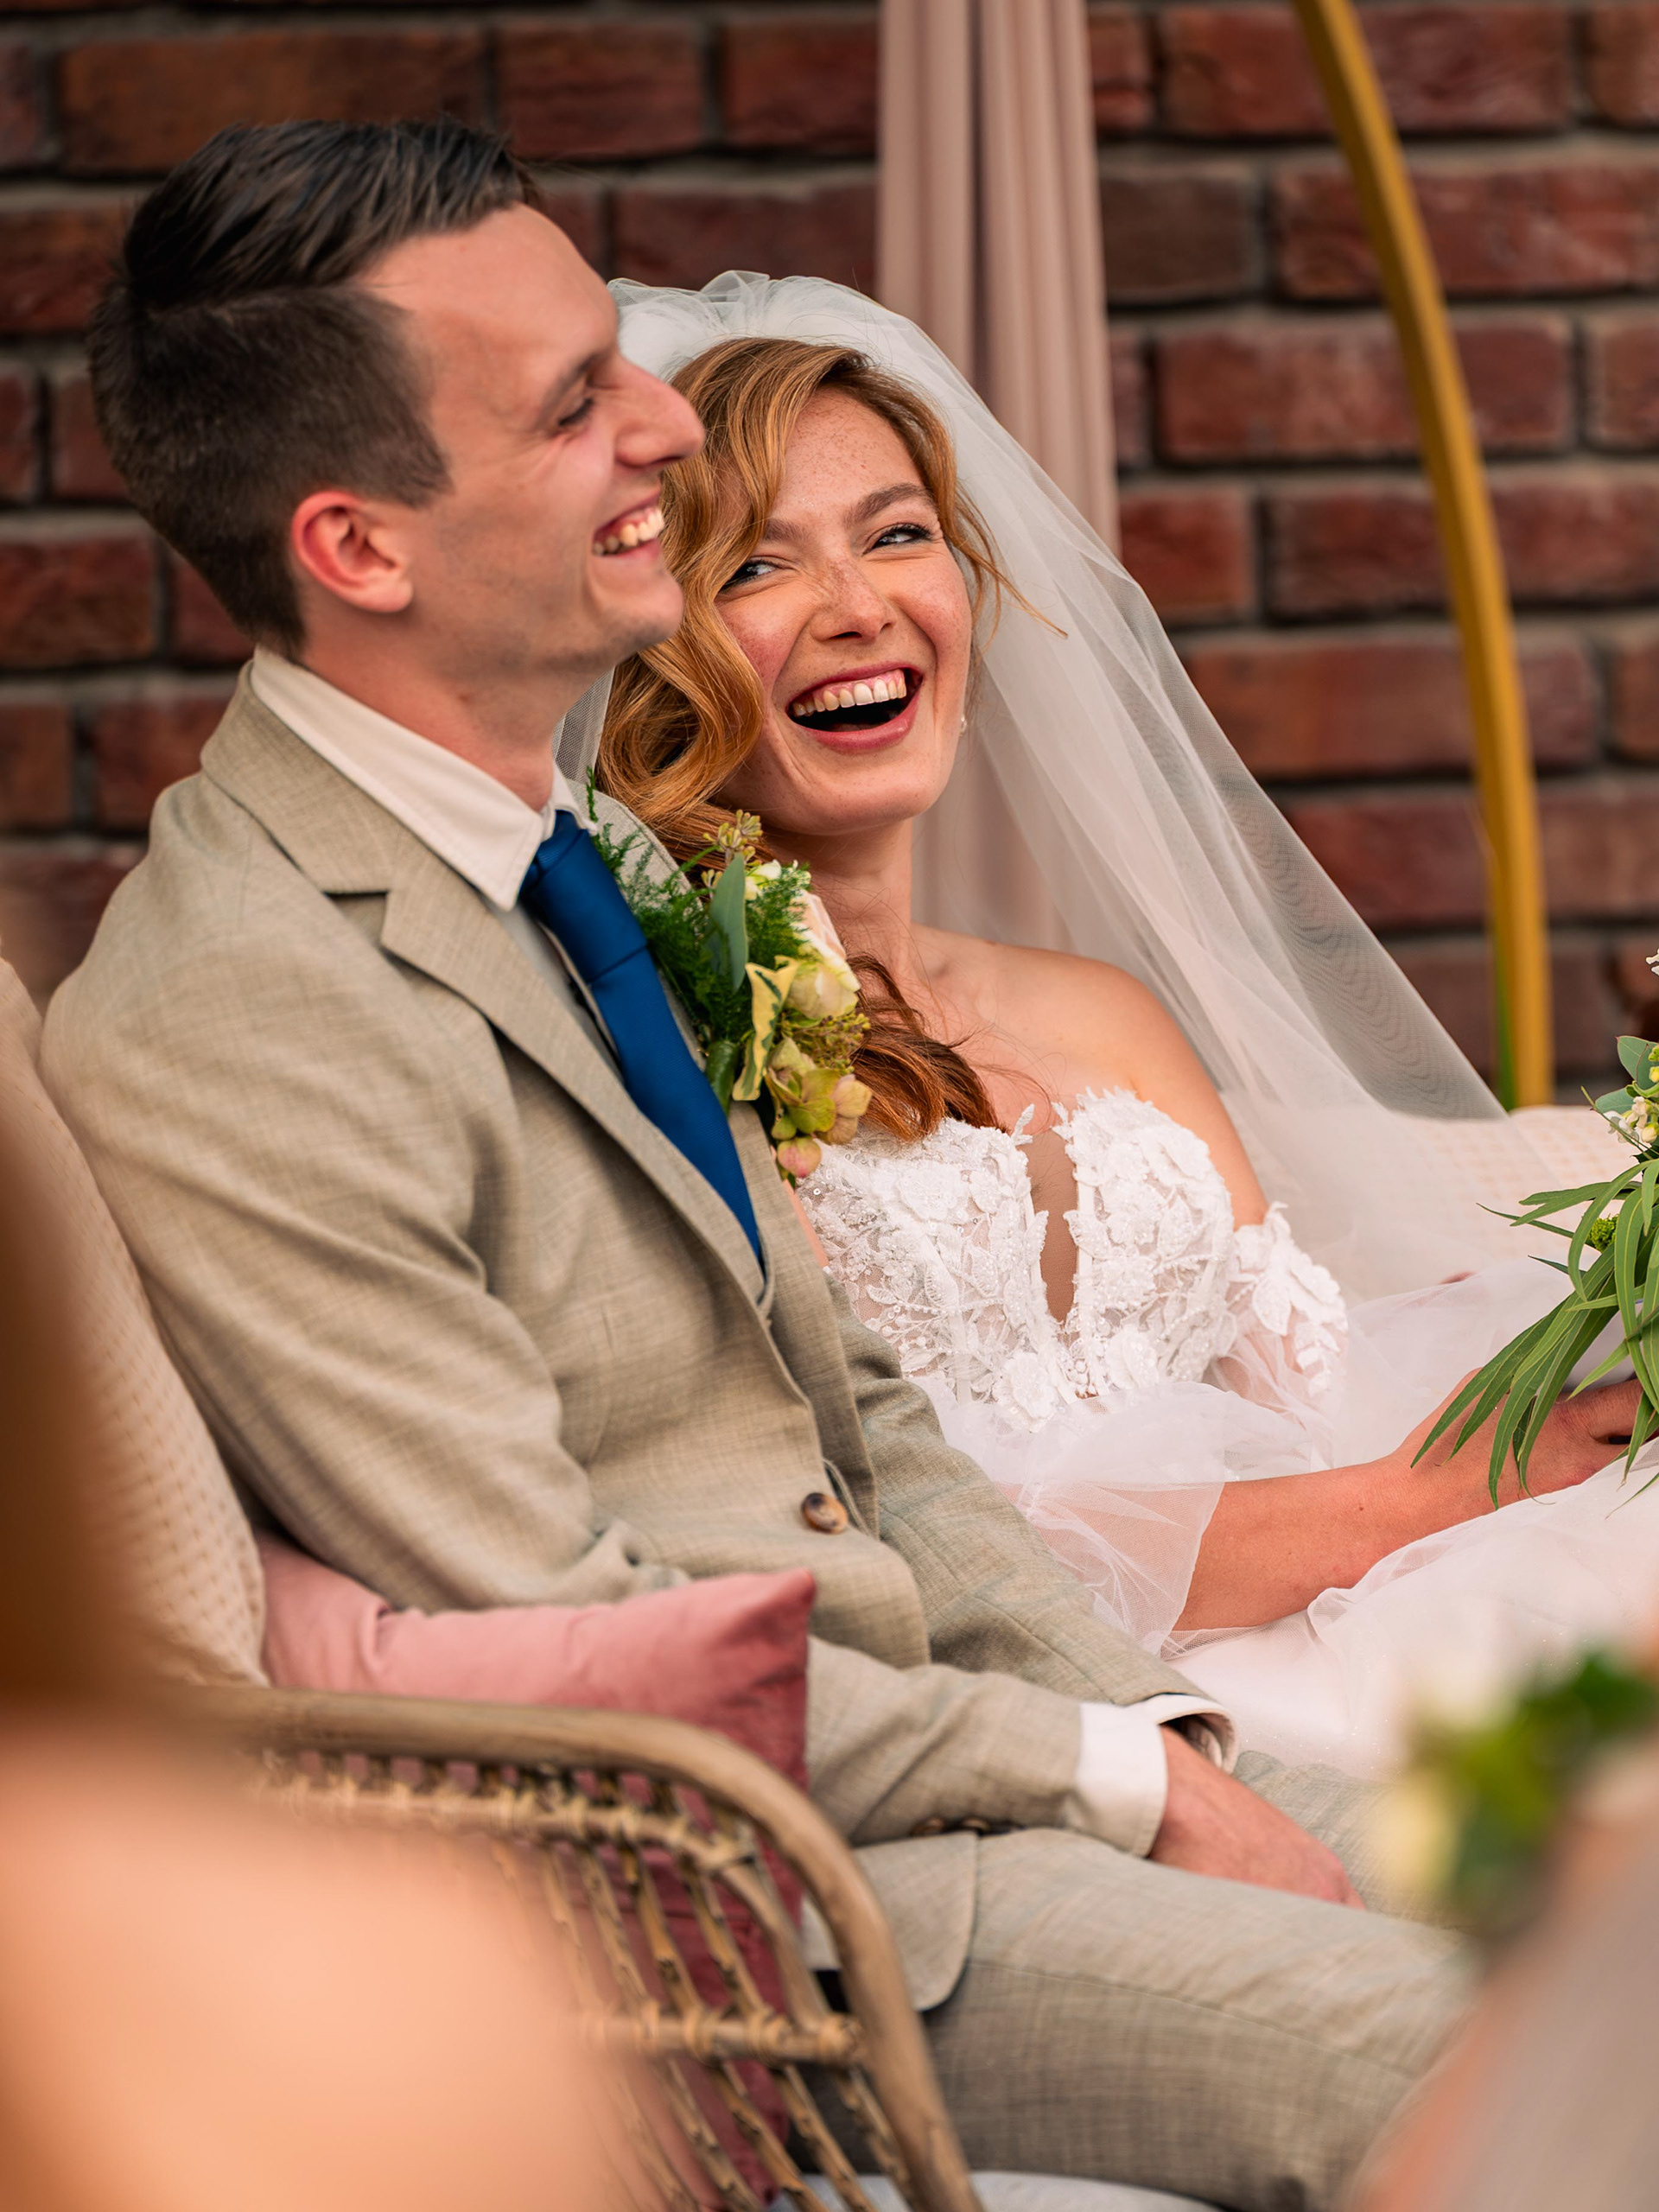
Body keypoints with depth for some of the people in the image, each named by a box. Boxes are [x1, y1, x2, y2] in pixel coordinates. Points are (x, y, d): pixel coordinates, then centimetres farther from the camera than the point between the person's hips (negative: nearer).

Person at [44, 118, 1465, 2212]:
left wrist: (1155, 1721, -1)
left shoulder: (561, 856, 10)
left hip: (894, 1721, 9)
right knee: (1412, 2037, -23)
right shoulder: (232, 1031, -20)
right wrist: (1112, 1776, -13)